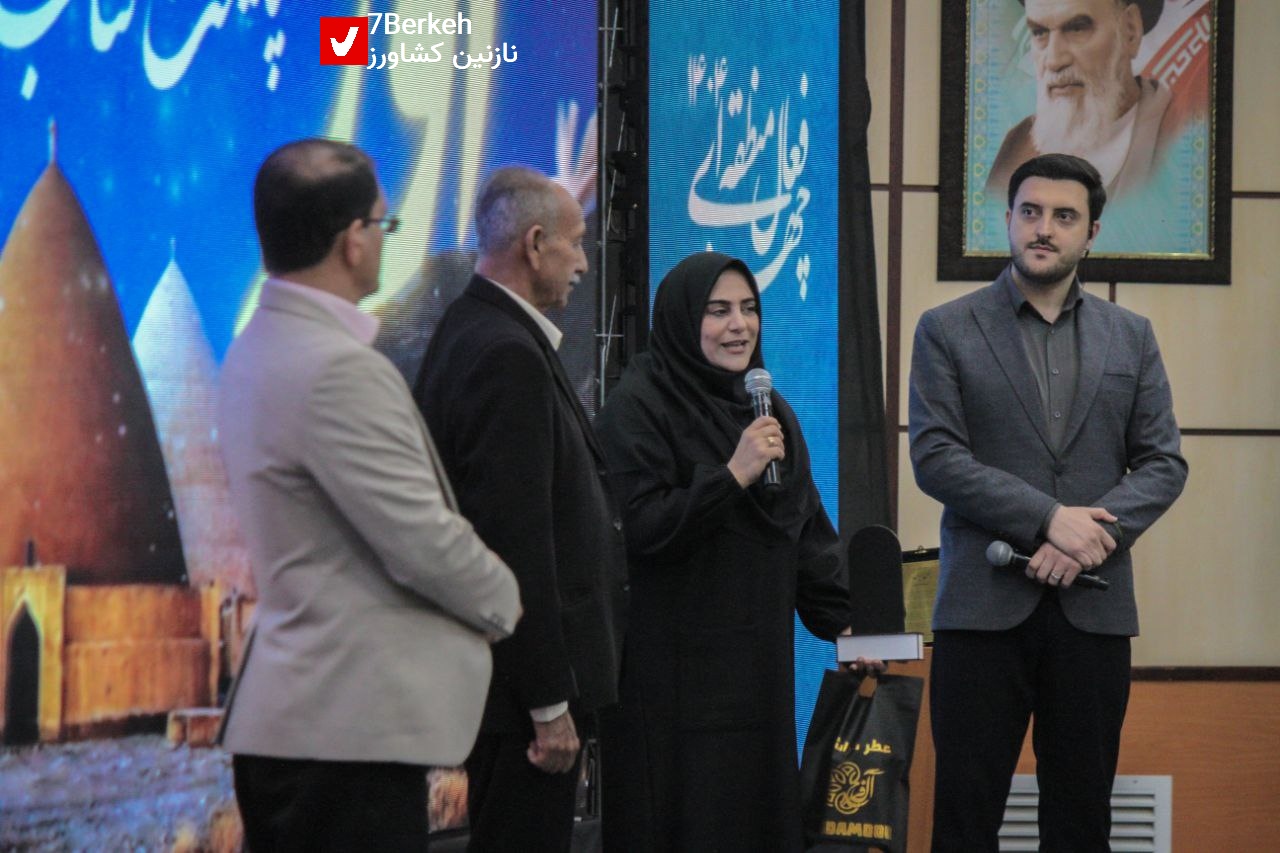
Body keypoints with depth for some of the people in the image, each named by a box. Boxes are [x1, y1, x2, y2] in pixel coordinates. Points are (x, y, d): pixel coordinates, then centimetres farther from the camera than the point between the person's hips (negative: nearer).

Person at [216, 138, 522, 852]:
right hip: (353, 721, -10)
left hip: (290, 713, 10)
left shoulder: (261, 347, 13)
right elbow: (423, 541, -17)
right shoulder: (339, 370, -19)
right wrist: (505, 601, 1)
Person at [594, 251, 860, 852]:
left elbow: (808, 532, 16)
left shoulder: (768, 408, 16)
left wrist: (841, 619, 7)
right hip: (674, 663, -6)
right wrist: (734, 474, -20)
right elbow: (639, 527, -16)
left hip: (757, 662, 6)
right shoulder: (638, 405, -6)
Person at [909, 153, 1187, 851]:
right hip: (984, 605, -2)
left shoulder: (1131, 337, 12)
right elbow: (935, 457, -6)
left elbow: (1164, 462, 6)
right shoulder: (947, 331, 4)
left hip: (1094, 606, 2)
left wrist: (1093, 535, -12)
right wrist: (1048, 519, -15)